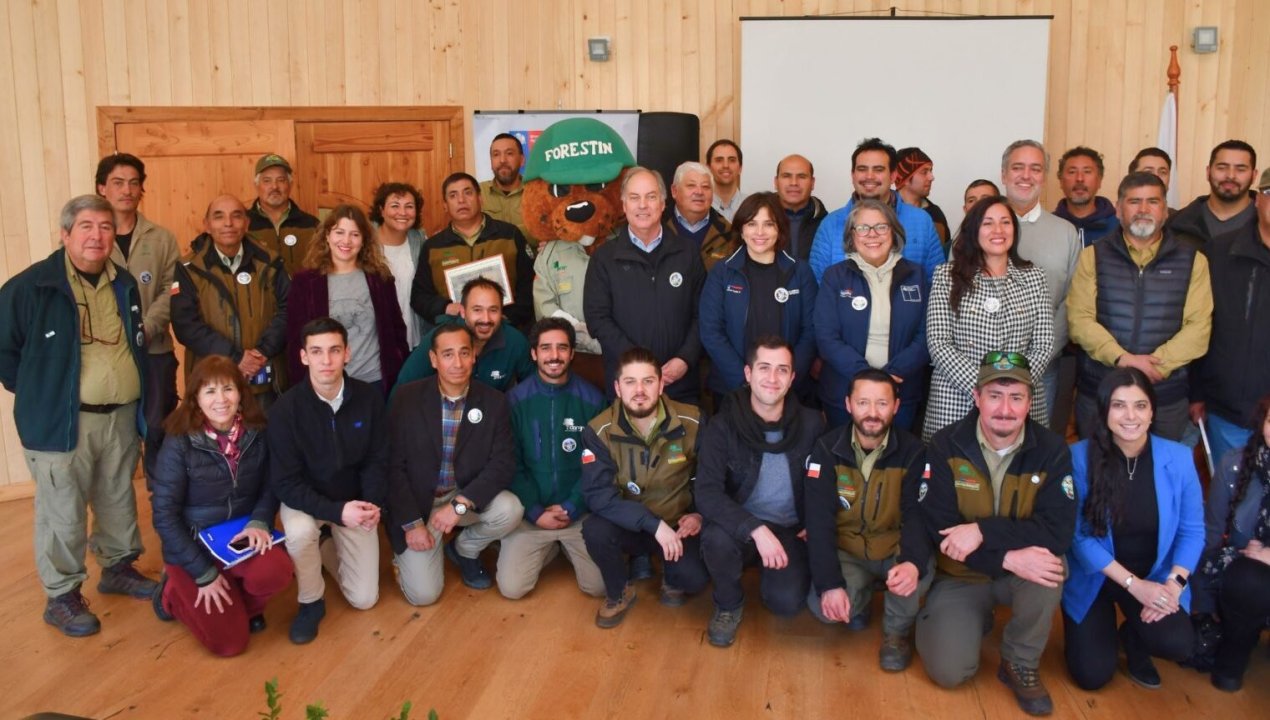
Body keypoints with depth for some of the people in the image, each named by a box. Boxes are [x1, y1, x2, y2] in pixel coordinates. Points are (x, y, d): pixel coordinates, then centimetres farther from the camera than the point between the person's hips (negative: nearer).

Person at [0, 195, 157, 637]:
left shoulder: (124, 285, 8)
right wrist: (36, 394, -2)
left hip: (122, 415, 6)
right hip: (64, 421, -6)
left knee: (119, 501, 19)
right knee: (63, 514, 2)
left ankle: (118, 568, 38)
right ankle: (61, 597, 16)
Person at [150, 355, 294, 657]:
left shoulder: (257, 434, -8)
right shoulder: (180, 443, -18)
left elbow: (270, 488, 4)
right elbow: (164, 515, -16)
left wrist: (259, 522, -19)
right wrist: (204, 575, -17)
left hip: (241, 538, 3)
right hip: (193, 546, -3)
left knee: (276, 572, -31)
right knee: (229, 641, -10)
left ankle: (243, 604, 7)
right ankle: (174, 593, 19)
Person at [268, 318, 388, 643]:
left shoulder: (369, 397, -15)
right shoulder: (286, 409, -22)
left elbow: (377, 459, -5)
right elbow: (286, 483, -20)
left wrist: (373, 503, -24)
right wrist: (336, 511, -33)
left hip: (354, 500, 2)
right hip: (305, 499, -2)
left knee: (364, 599, 0)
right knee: (299, 532, -39)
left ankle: (329, 549, 31)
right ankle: (311, 602, -9)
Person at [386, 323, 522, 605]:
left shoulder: (493, 402, -8)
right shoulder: (406, 397, -12)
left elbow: (503, 465, -12)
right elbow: (394, 465, -9)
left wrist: (460, 504, -24)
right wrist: (411, 523, -15)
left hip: (467, 496, 2)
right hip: (417, 500, -2)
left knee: (511, 510, -28)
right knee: (423, 594, -14)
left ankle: (464, 550, 6)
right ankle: (405, 553, 22)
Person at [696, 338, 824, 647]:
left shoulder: (810, 424, -8)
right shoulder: (723, 426, -14)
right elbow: (706, 493, -24)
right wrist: (756, 529, -36)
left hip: (791, 530, 1)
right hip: (740, 526, -1)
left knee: (787, 601, -22)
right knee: (716, 538, -35)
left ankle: (771, 570, 16)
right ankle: (728, 605, -2)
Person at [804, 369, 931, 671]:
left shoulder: (913, 452, -11)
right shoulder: (828, 449, -12)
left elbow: (918, 515, -19)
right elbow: (819, 521, -16)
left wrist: (913, 562, -42)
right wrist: (830, 584, -27)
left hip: (895, 550, 0)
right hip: (846, 551, 0)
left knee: (921, 570, -34)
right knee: (823, 607, -27)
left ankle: (897, 629, 1)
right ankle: (860, 599, 13)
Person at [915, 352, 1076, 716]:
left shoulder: (1052, 449, -13)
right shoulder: (945, 447, -15)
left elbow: (1059, 533, -22)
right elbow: (937, 530, -19)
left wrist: (983, 531, -33)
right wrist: (1008, 558, -32)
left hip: (1022, 569, 1)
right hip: (960, 575, 0)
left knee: (1049, 566, -34)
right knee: (948, 672, -18)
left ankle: (1021, 663, -7)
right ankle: (976, 619, 19)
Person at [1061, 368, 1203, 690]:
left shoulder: (1178, 457, -10)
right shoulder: (1080, 457, -16)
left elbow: (1192, 529, -2)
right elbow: (1079, 534, -14)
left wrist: (1174, 583, -17)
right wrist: (1133, 584, -18)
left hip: (1156, 577, 1)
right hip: (1094, 577, -1)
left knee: (1178, 644, -26)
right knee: (1092, 675, -8)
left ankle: (1134, 636, 13)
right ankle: (1104, 621, 27)